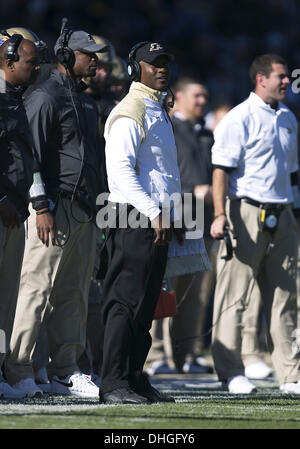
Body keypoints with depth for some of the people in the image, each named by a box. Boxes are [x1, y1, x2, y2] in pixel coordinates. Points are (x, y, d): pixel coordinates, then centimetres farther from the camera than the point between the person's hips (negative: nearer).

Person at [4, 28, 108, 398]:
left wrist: (98, 203, 20)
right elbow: (31, 155, -13)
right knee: (37, 288, -9)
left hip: (85, 211, 9)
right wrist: (42, 207, -19)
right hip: (55, 207, -9)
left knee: (74, 294, 9)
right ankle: (17, 371, -6)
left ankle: (65, 371, 13)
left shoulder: (85, 101, 20)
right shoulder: (45, 97, -7)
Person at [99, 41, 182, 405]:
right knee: (125, 301, -11)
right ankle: (113, 384, -12)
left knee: (145, 303, 11)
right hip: (134, 218, -10)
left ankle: (135, 378, 16)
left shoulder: (159, 111, 21)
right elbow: (120, 170, -19)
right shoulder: (130, 112, -10)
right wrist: (153, 213, -23)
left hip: (157, 219, 10)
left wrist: (172, 216, 21)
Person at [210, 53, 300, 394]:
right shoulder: (240, 118, -7)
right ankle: (230, 373, 1)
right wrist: (220, 214, -23)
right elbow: (221, 169, -13)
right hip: (246, 212, -7)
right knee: (234, 295, -4)